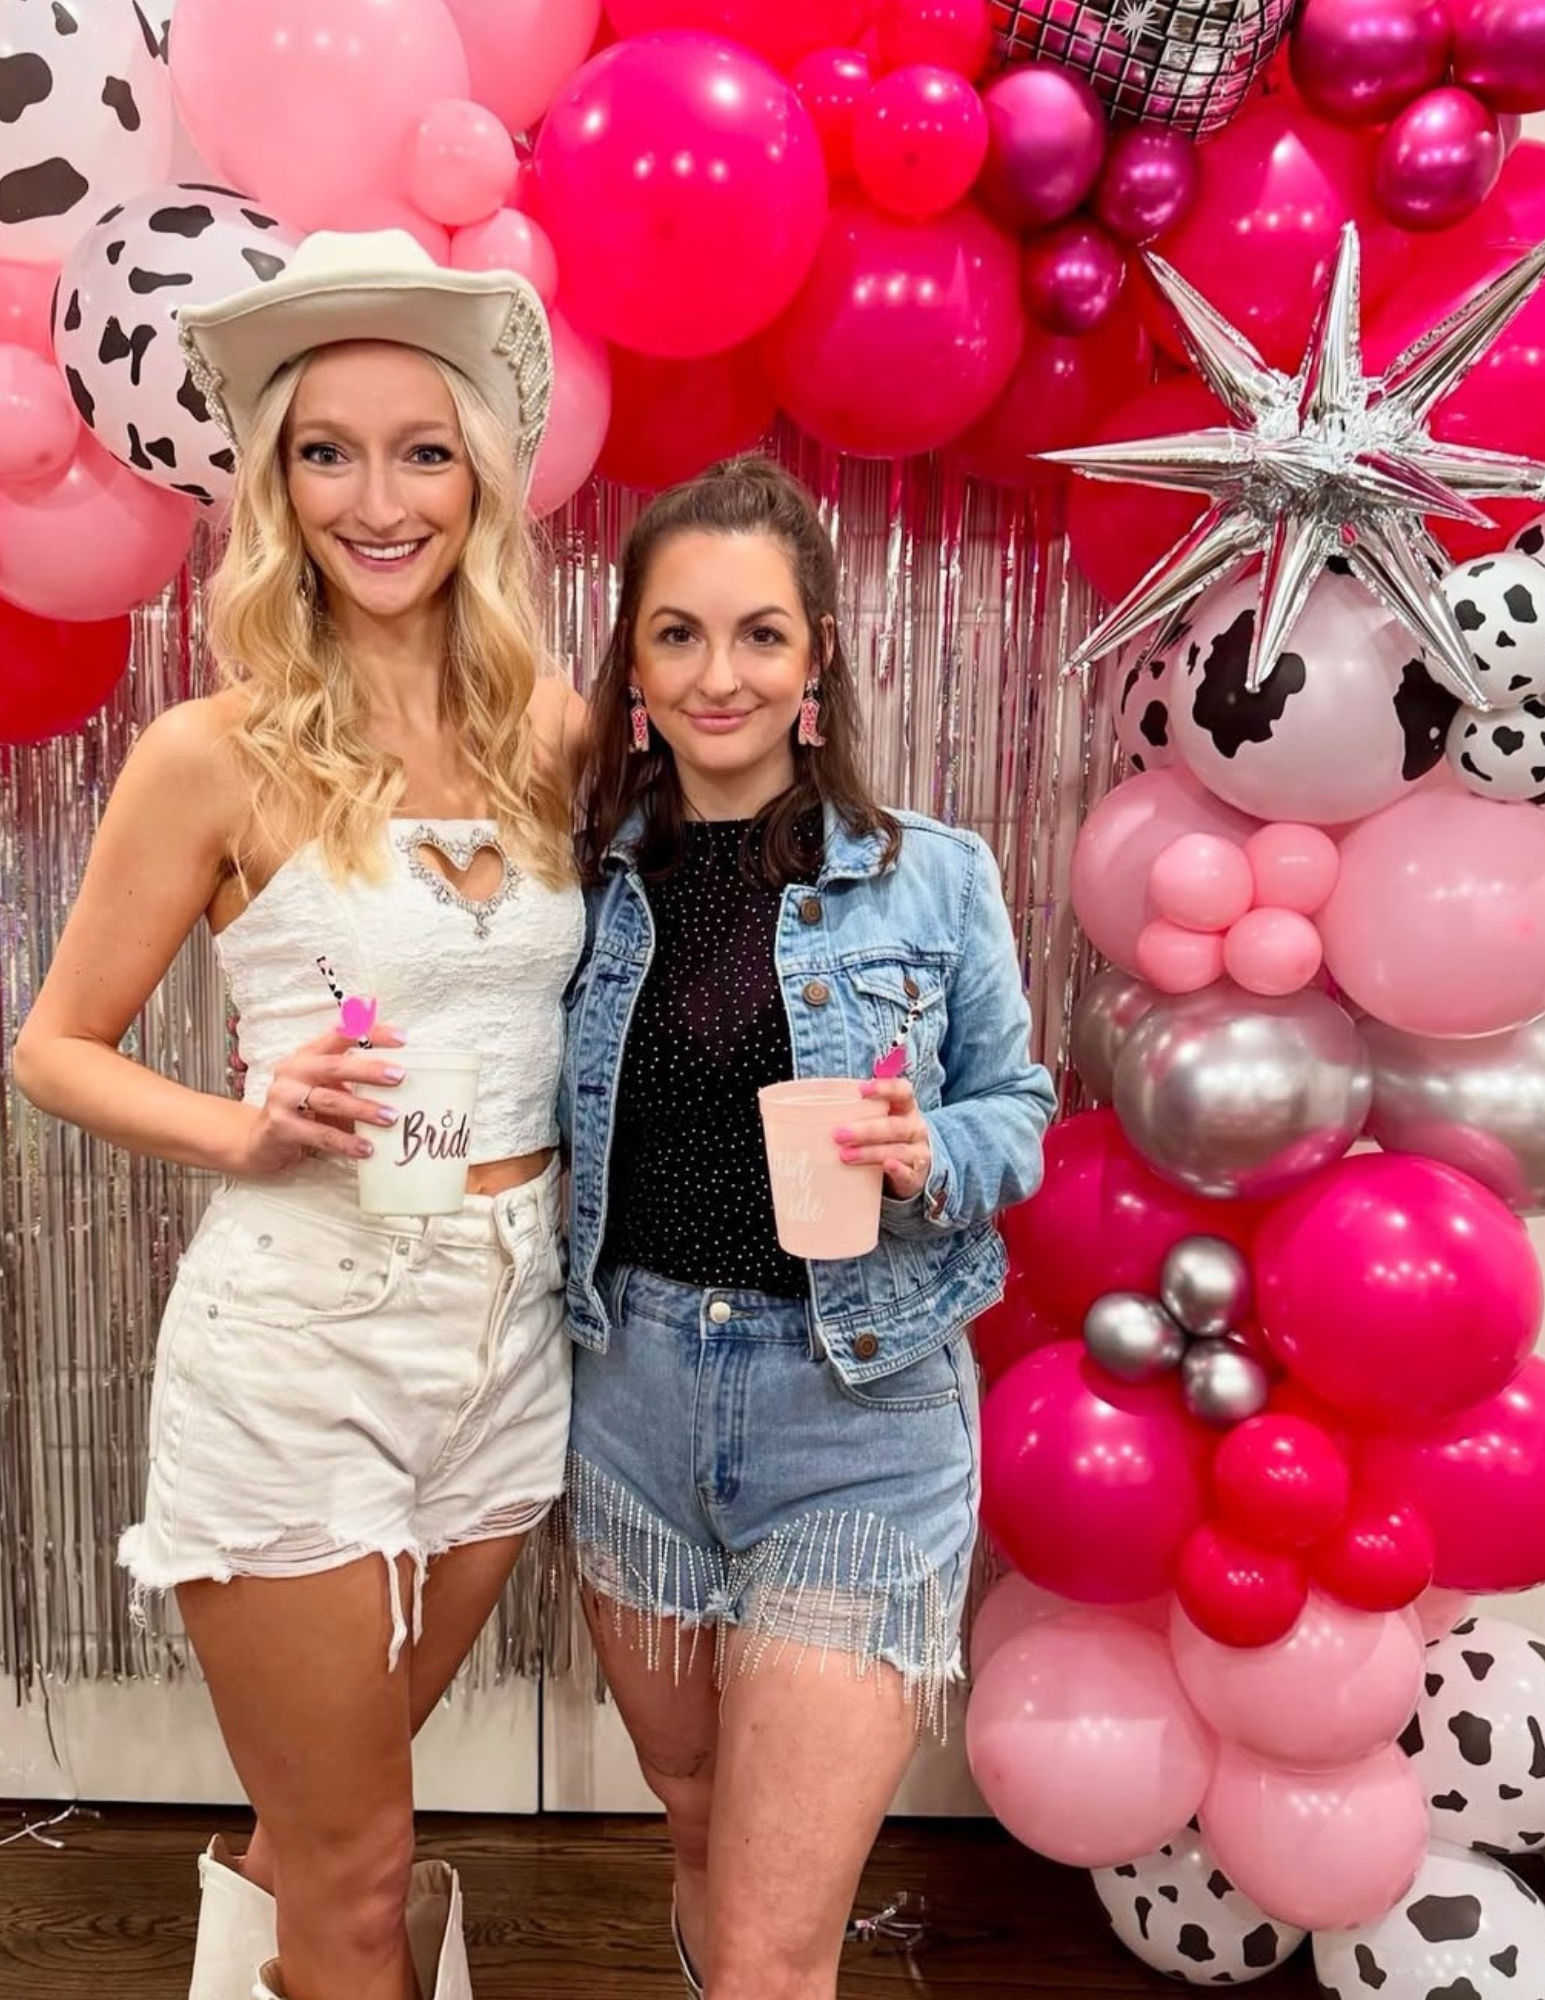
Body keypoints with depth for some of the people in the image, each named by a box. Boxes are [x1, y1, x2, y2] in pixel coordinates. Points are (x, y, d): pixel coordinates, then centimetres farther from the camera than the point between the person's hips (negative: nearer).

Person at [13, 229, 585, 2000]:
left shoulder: (551, 728, 1)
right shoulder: (217, 754, -10)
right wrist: (247, 1130, -18)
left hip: (510, 1322, 4)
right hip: (295, 1337, -4)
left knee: (345, 1805, 25)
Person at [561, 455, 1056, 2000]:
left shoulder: (934, 879, -7)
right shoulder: (591, 882, 1)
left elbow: (1018, 1108, 1)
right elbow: (542, 1133, 11)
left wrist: (930, 1158, -18)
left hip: (861, 1419, -3)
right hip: (634, 1395, 4)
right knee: (694, 1825, 26)